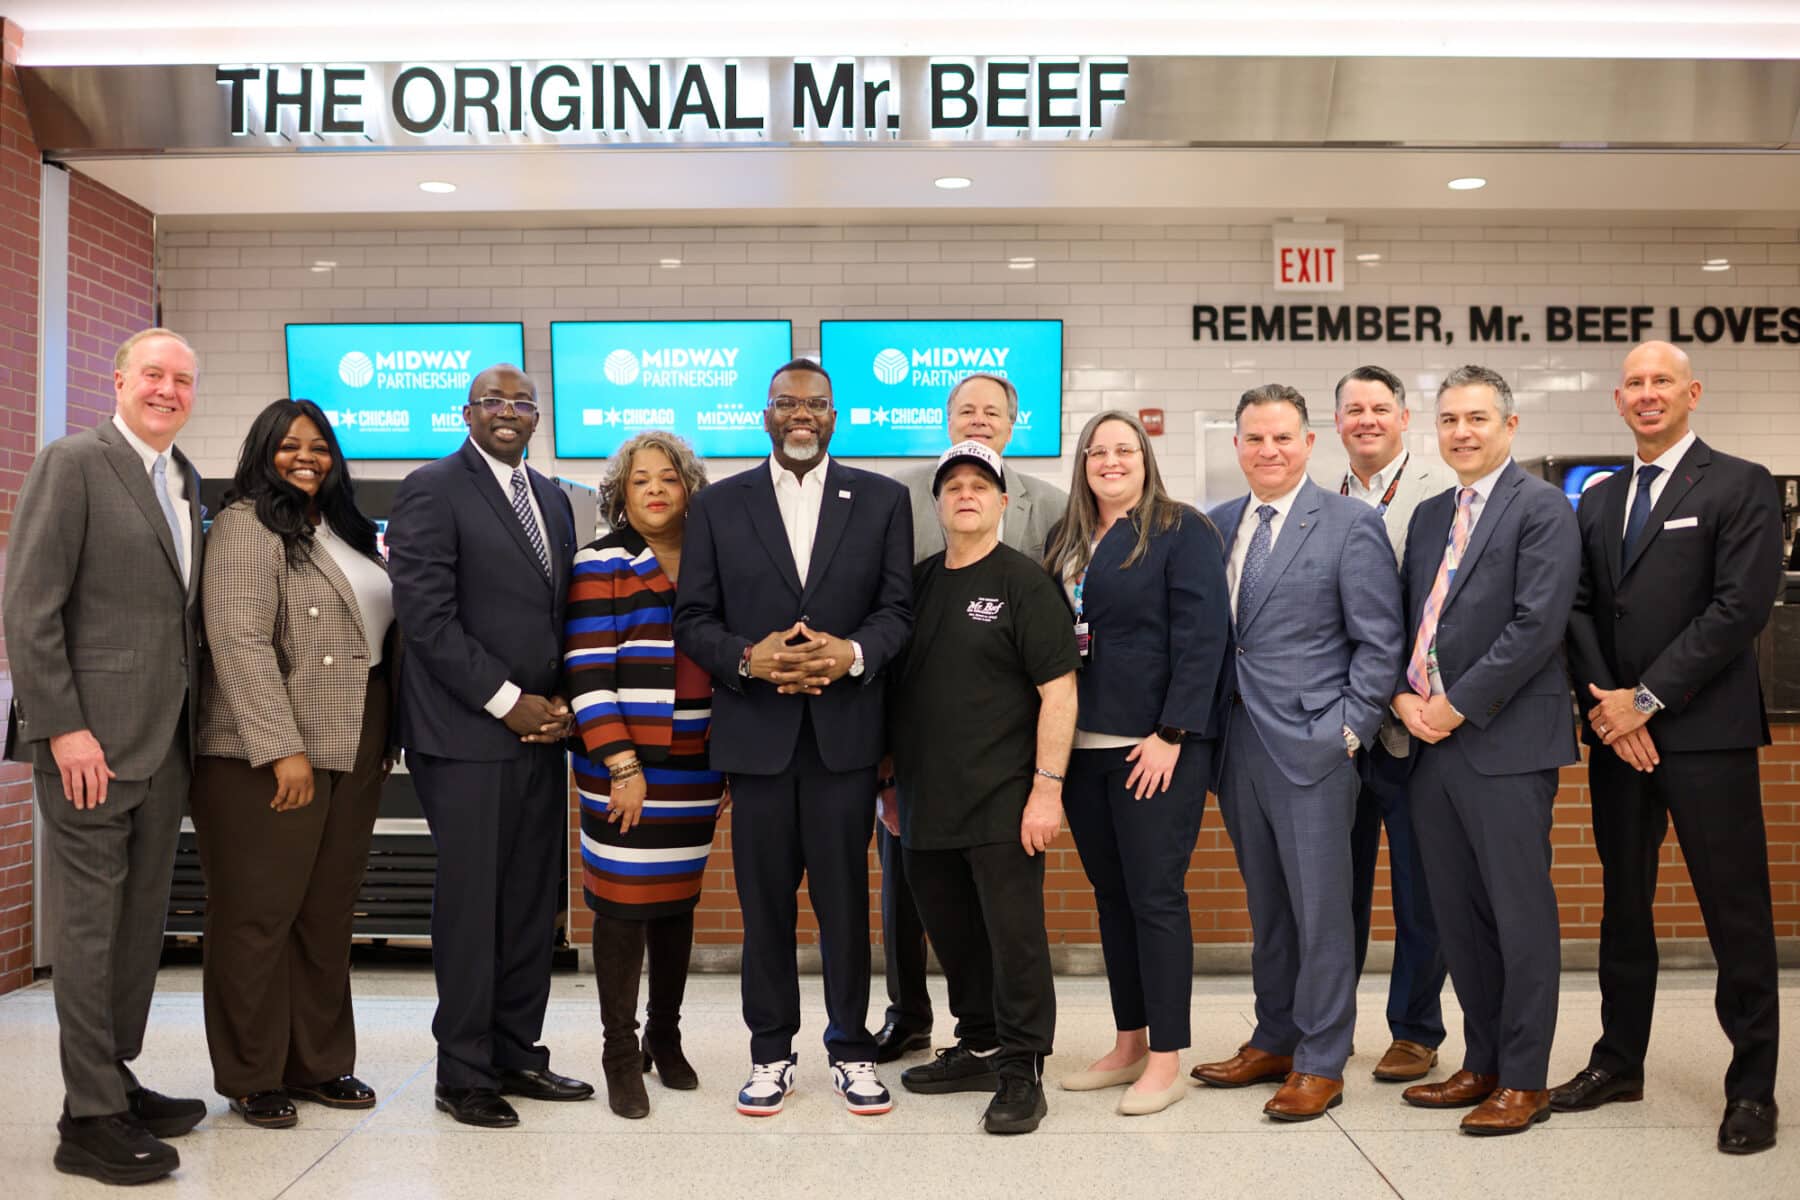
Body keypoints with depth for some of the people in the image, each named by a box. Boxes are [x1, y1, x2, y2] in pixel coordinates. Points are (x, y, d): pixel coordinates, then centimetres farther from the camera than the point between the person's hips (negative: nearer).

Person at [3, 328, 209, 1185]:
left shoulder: (186, 483, 15)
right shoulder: (72, 463, -6)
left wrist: (195, 721, 11)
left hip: (167, 738, 7)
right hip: (92, 738, -7)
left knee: (142, 917, 13)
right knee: (89, 922, 0)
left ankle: (118, 1081, 26)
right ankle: (90, 1119, 10)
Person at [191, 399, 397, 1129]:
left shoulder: (345, 531, 16)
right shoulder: (246, 525, -6)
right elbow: (240, 641, -16)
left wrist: (383, 741, 14)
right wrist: (283, 750, -22)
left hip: (352, 756, 7)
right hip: (271, 760, -7)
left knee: (328, 916, 12)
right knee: (259, 917, 3)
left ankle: (318, 1065, 22)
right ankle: (251, 1078, 15)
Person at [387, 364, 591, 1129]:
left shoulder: (553, 500, 16)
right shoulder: (432, 490, -4)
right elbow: (426, 613, -12)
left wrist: (561, 703, 2)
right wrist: (507, 701, -13)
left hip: (539, 731, 6)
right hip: (467, 734, -6)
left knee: (534, 903, 10)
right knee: (470, 904, 1)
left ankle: (517, 1056, 23)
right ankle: (464, 1073, 14)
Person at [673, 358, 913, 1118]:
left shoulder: (882, 500, 6)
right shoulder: (717, 506, 6)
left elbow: (898, 608, 2)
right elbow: (693, 620, 3)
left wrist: (853, 652, -17)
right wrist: (746, 658, -15)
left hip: (845, 729, 0)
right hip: (755, 732, 1)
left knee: (845, 896, 7)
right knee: (764, 899, 9)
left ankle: (851, 1049, 22)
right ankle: (770, 1052, 24)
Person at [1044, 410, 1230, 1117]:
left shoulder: (1182, 532, -4)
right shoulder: (1066, 541, 14)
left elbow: (1202, 637, -11)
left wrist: (1172, 734, -17)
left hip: (1154, 746, -6)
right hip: (1083, 745, 6)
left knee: (1156, 896, -1)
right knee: (1110, 895, 12)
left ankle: (1166, 1060, 10)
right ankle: (1128, 1045, 24)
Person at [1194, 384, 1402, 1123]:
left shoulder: (1350, 526, -5)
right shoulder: (1218, 525, 10)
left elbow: (1379, 642, -6)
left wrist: (1349, 729, -12)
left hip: (1311, 746, -5)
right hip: (1238, 742, 5)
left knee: (1319, 909, 2)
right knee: (1265, 904, 15)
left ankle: (1321, 1064, 15)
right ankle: (1274, 1041, 29)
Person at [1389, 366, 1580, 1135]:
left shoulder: (1542, 509, -5)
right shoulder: (1429, 516, 17)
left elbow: (1537, 625, -15)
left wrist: (1456, 705, -15)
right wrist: (1403, 695, 0)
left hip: (1505, 742, -7)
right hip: (1431, 739, 7)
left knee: (1521, 914, 2)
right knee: (1458, 916, 12)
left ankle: (1524, 1080, 14)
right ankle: (1482, 1063, 25)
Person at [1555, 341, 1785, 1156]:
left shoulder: (1740, 487, -3)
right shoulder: (1599, 501, 14)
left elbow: (1740, 608, -12)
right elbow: (1579, 610, 9)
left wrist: (1645, 698, -14)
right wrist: (1605, 703, -5)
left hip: (1705, 733, -5)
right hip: (1617, 733, 5)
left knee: (1736, 914, 1)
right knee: (1623, 905, 14)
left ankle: (1752, 1086, 15)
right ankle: (1619, 1062, 26)